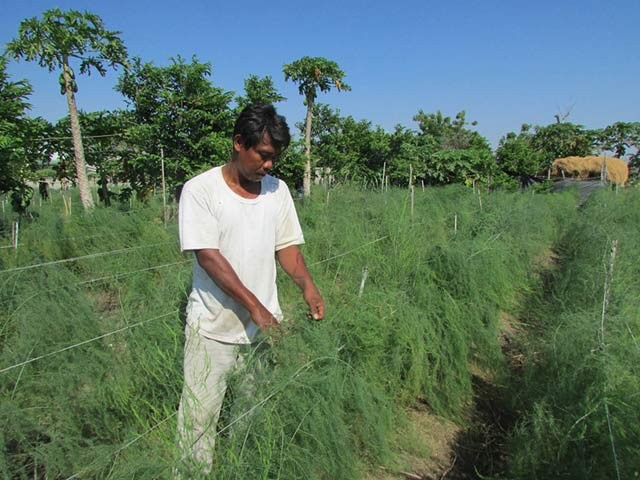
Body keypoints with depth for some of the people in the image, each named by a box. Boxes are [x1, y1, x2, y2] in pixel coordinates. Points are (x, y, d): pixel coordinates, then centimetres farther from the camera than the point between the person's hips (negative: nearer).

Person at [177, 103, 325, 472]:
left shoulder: (278, 189, 4)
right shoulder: (200, 189, -11)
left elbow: (286, 244, 9)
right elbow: (208, 255, -17)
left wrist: (307, 284, -10)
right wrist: (254, 306, -21)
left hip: (265, 323, 4)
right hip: (213, 327, -4)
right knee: (200, 411, 7)